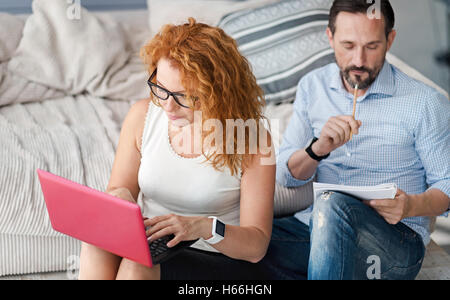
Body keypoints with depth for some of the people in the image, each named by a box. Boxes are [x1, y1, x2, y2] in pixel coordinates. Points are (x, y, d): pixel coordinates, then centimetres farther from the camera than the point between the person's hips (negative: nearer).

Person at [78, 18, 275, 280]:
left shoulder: (252, 139, -13)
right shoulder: (143, 116, -1)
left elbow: (256, 246, -12)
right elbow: (118, 189, 10)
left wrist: (204, 227, -31)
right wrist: (119, 198, -16)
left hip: (221, 261, -4)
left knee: (136, 265, -32)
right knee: (97, 245, -28)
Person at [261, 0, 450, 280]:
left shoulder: (427, 104, -4)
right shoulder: (313, 86, 9)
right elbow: (287, 175, 5)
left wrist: (412, 205, -20)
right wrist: (318, 148, -17)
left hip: (395, 238, -3)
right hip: (319, 226, 4)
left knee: (333, 205, -38)